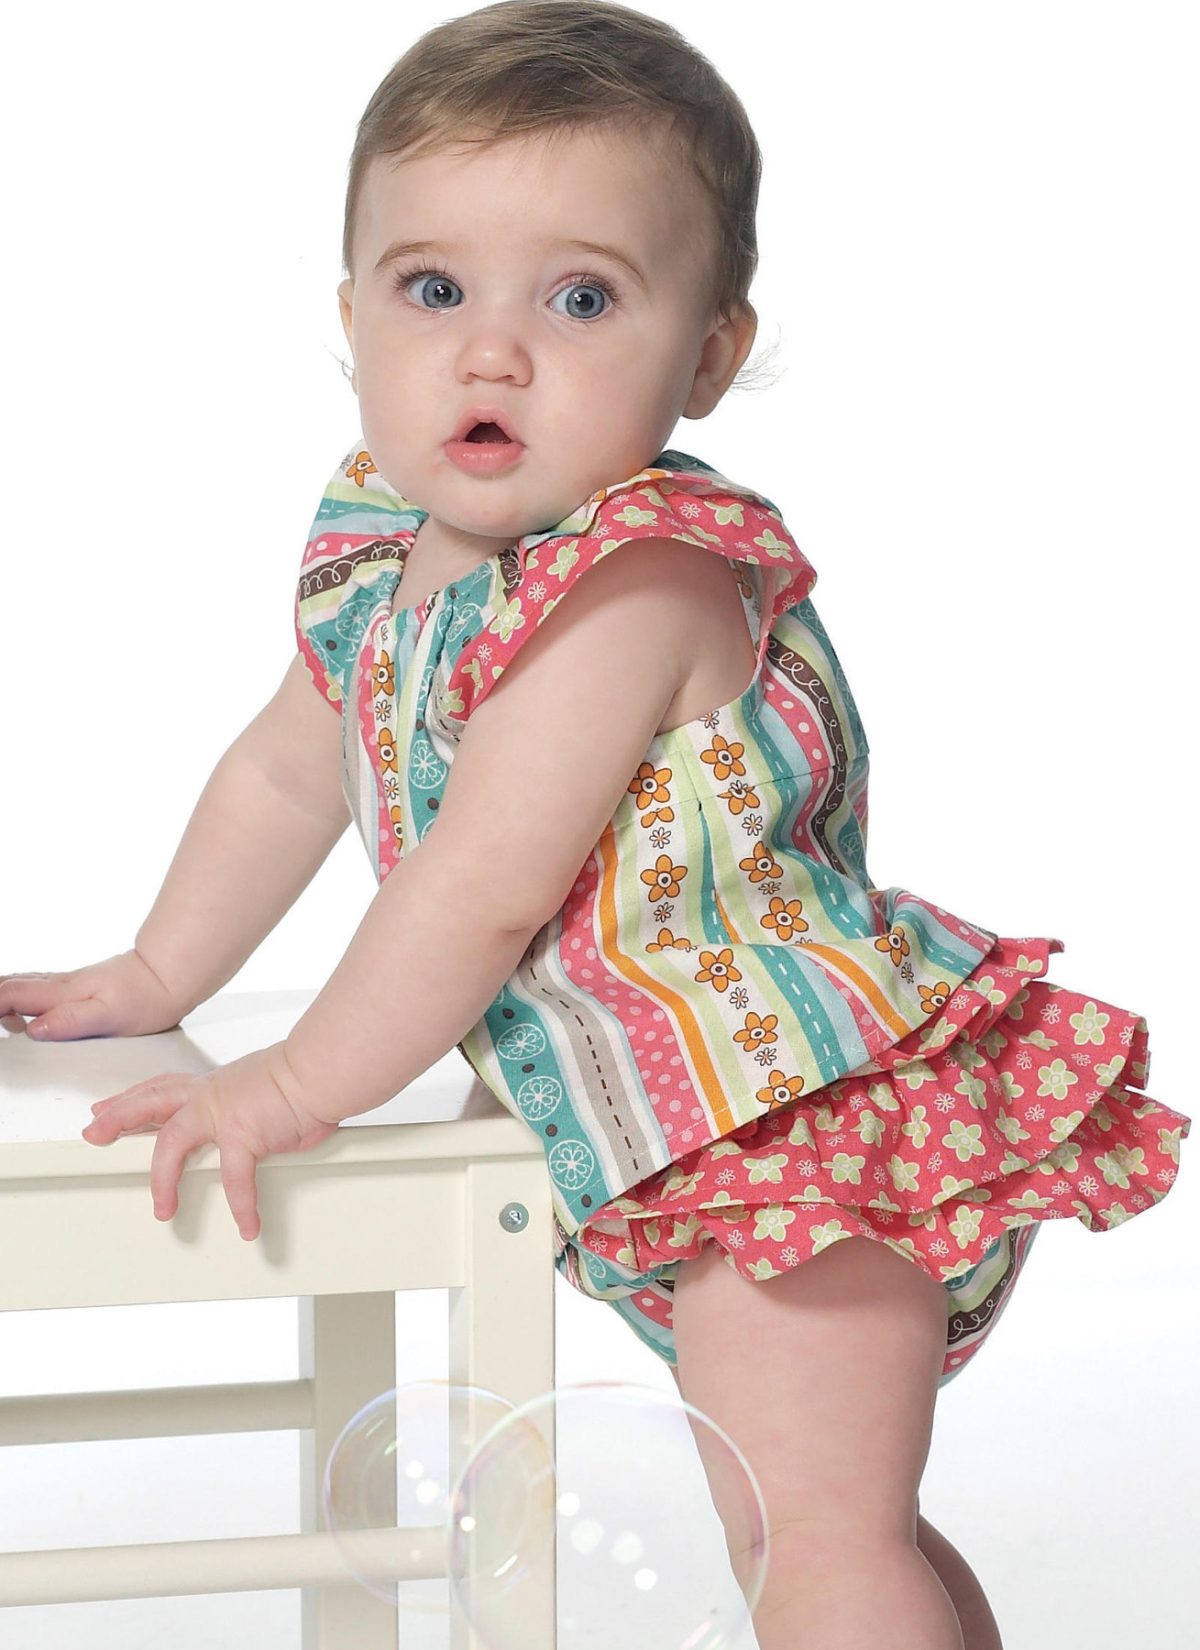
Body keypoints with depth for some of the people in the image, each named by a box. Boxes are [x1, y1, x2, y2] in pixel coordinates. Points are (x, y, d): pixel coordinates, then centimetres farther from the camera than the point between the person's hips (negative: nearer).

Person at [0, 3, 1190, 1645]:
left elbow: (486, 885, -27)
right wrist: (156, 980, 22)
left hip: (808, 1119, -10)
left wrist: (302, 1084, -17)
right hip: (689, 1151, 10)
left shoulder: (645, 578, -27)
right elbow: (288, 772, 18)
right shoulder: (380, 552, 2)